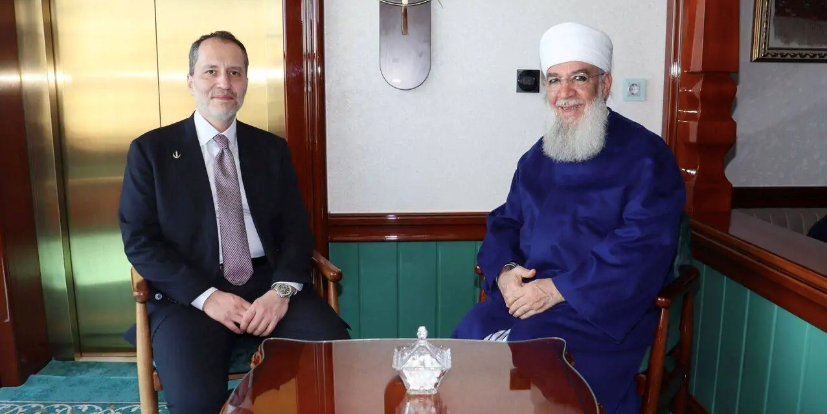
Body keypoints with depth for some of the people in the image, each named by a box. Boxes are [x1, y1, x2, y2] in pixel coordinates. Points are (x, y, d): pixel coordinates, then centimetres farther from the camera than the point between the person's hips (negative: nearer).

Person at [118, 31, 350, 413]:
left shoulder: (272, 148, 12)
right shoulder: (151, 150, 5)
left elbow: (296, 229, 8)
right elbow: (139, 241, -1)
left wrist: (282, 291, -12)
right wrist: (207, 296, -15)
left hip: (268, 285, 3)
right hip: (190, 295, -2)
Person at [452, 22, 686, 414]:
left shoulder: (645, 156, -3)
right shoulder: (538, 157, 17)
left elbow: (643, 249, -13)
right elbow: (505, 223, 17)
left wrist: (559, 288, -19)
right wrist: (504, 271, -6)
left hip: (600, 311, -4)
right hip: (524, 297, 5)